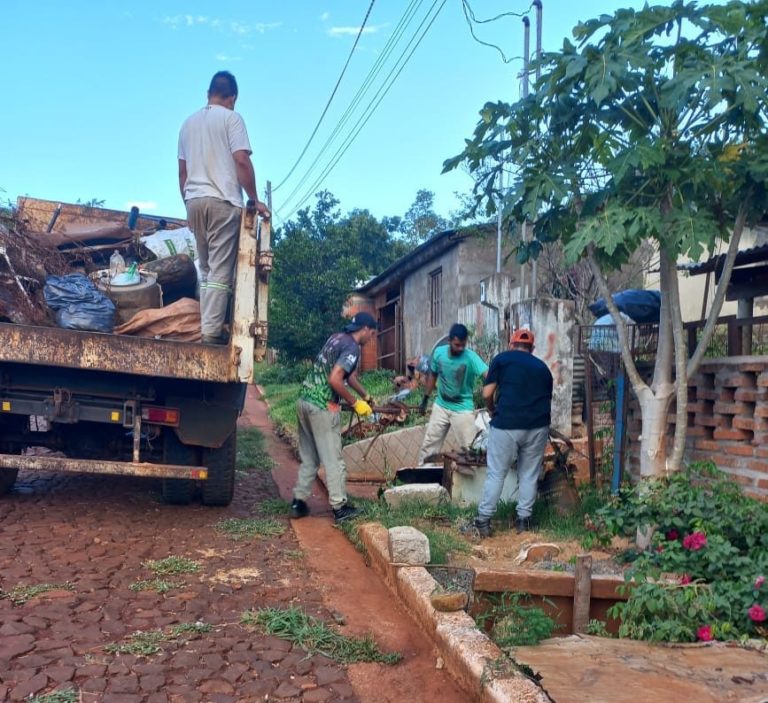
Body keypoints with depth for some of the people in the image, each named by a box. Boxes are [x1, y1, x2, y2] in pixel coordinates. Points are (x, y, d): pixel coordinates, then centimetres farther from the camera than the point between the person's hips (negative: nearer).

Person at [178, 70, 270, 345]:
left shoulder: (188, 122, 18)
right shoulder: (231, 118, 0)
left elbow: (182, 170, 18)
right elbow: (241, 161, -10)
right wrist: (254, 199, -4)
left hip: (194, 201, 6)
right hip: (223, 201, -6)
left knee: (206, 268, 13)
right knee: (221, 270, -7)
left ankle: (207, 326, 13)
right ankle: (212, 331, -11)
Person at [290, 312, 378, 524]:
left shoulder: (337, 337, 16)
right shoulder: (352, 347, -12)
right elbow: (335, 380, -23)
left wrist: (365, 395, 34)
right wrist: (355, 403, -11)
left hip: (305, 401, 9)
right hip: (322, 407, -9)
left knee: (309, 458, 17)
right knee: (333, 460, 2)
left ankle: (299, 503, 20)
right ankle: (340, 508, 9)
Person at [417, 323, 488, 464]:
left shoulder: (471, 357, -22)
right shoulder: (439, 352, -8)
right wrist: (425, 398, 12)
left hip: (463, 409, -4)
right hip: (441, 406, 4)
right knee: (429, 445, 12)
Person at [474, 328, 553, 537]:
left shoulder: (501, 359, 6)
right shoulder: (542, 367, 18)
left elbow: (487, 394, 1)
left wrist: (493, 412, 19)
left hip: (506, 425, -3)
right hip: (538, 426, 3)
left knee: (496, 474, 6)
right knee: (529, 475, 15)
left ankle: (483, 520, 10)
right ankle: (524, 519, 22)